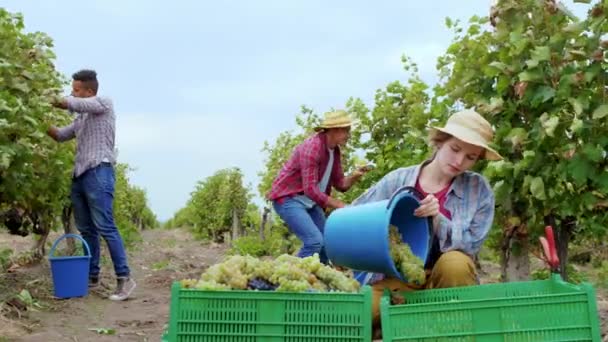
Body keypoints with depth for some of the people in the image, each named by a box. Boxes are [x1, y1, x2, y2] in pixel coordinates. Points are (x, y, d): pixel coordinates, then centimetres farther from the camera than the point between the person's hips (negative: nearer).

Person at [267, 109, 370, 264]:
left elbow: (340, 184, 7)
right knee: (314, 240, -22)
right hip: (288, 198, -9)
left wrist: (354, 176, -13)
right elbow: (310, 189, -27)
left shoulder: (335, 151, 4)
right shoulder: (312, 148, -23)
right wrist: (340, 205, -22)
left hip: (309, 201, 9)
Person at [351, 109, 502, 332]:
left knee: (455, 262, -34)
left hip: (444, 278, 0)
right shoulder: (398, 180, -2)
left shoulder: (479, 190, -3)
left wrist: (437, 219, -27)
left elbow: (470, 245, -10)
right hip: (394, 277, 0)